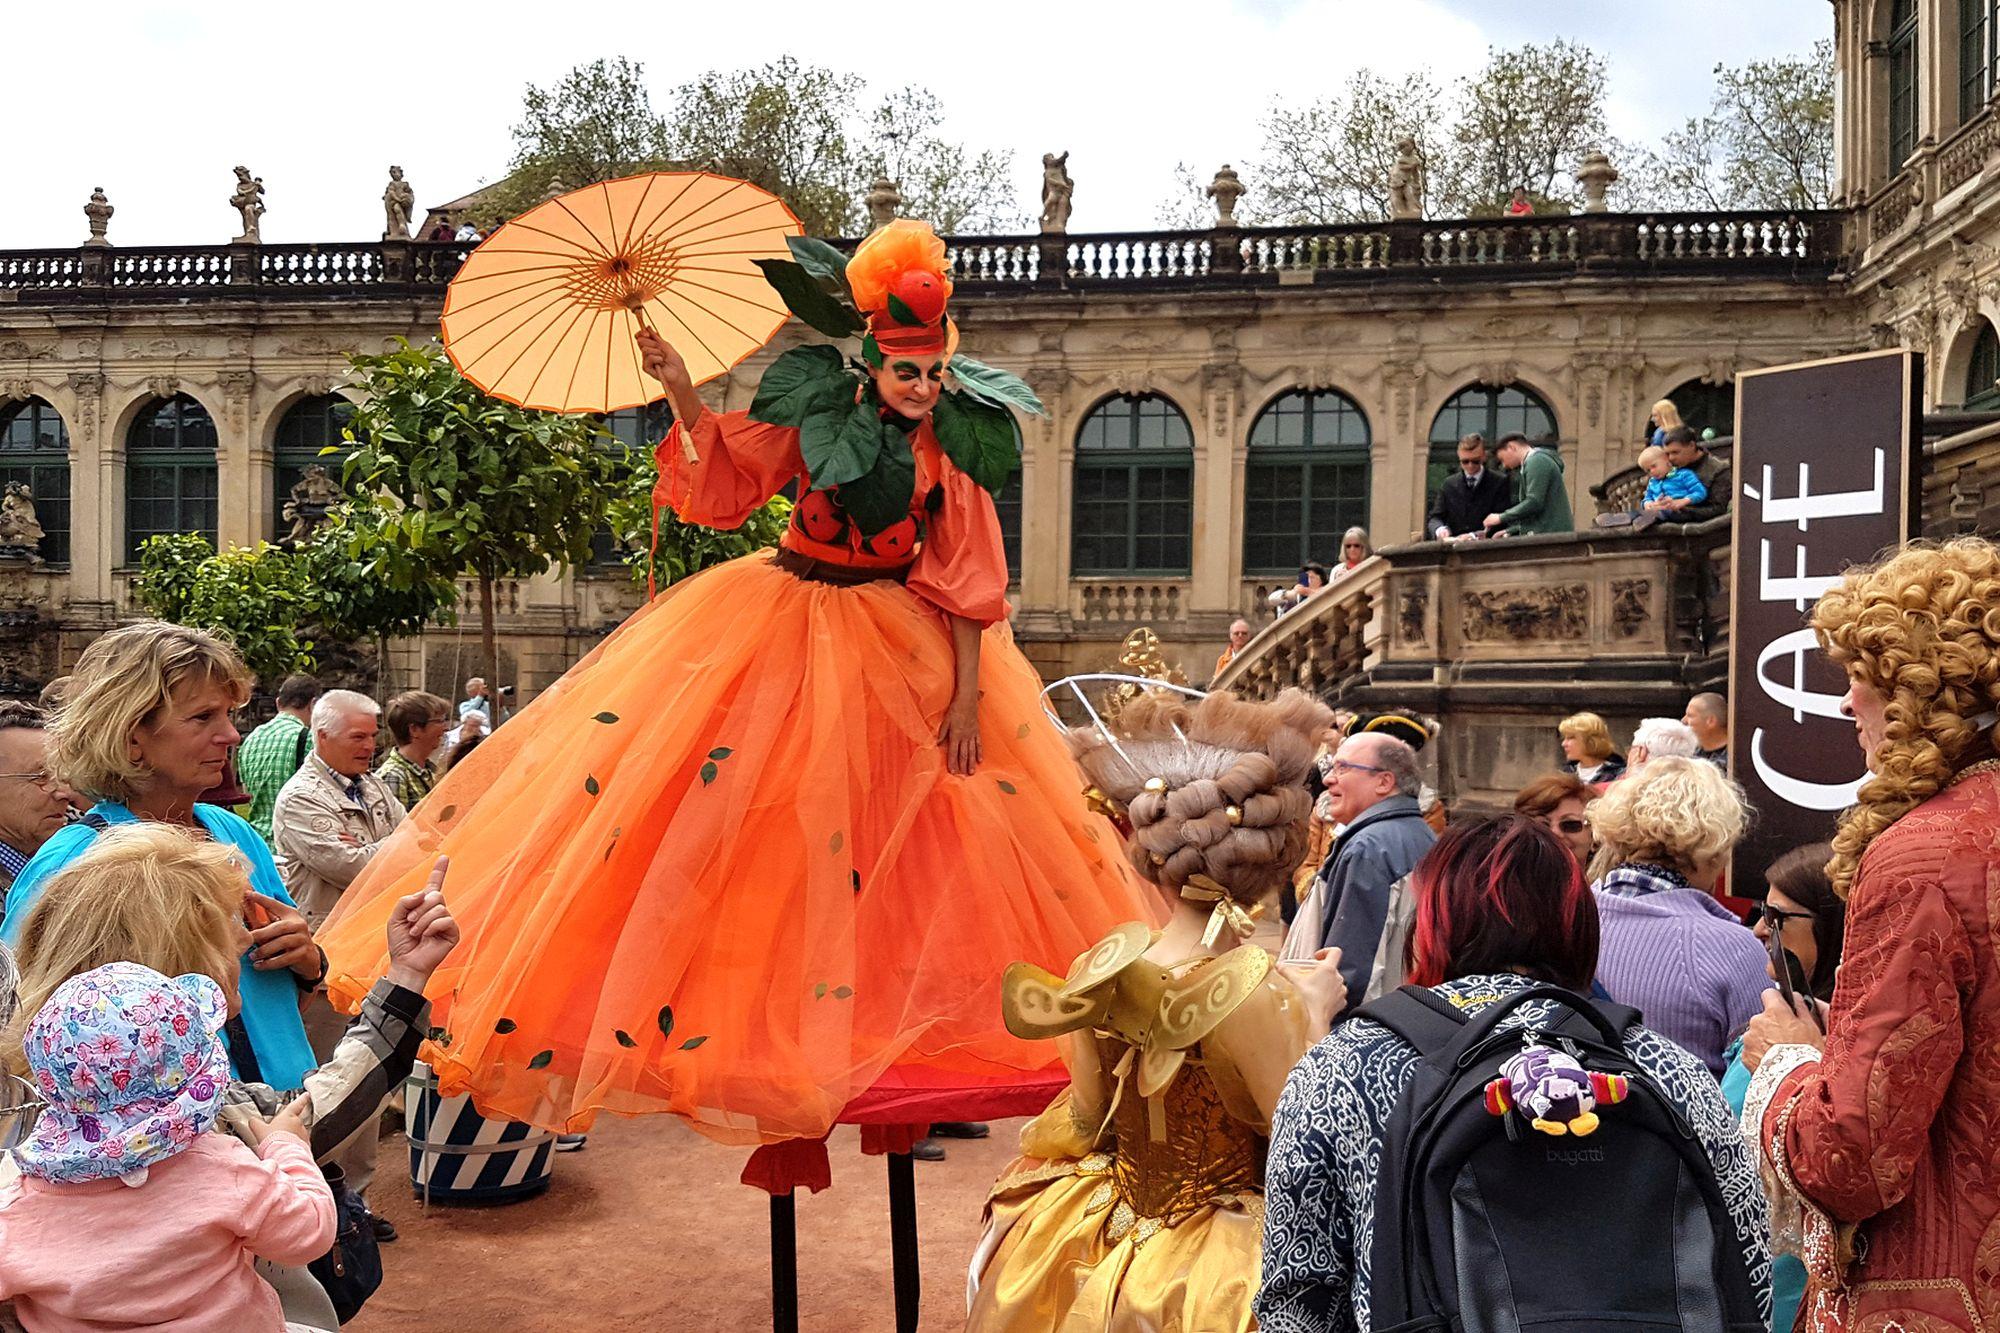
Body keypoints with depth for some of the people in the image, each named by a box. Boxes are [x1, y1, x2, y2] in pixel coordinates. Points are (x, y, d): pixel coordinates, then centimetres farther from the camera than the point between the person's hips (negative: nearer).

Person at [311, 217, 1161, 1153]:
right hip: (785, 620, 0)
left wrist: (967, 696, -12)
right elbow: (727, 480, -10)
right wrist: (682, 395, -24)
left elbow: (970, 583, -8)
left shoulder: (954, 450, -7)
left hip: (899, 641, 1)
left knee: (918, 833, 4)